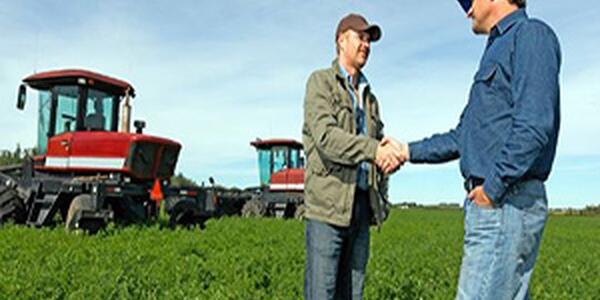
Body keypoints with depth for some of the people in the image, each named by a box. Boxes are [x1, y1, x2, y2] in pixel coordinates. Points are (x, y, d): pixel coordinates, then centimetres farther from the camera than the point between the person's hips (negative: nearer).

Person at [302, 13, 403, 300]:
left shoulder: (369, 96, 21)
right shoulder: (320, 81, 0)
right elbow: (325, 135, -16)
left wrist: (382, 198, 12)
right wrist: (373, 149, -29)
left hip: (362, 203, 7)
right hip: (328, 202, -6)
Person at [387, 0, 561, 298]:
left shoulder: (531, 34, -5)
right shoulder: (498, 50, 24)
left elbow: (534, 125, -20)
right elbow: (462, 138, 26)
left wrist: (493, 187, -18)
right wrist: (409, 151, 24)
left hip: (505, 204, -9)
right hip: (492, 206, 9)